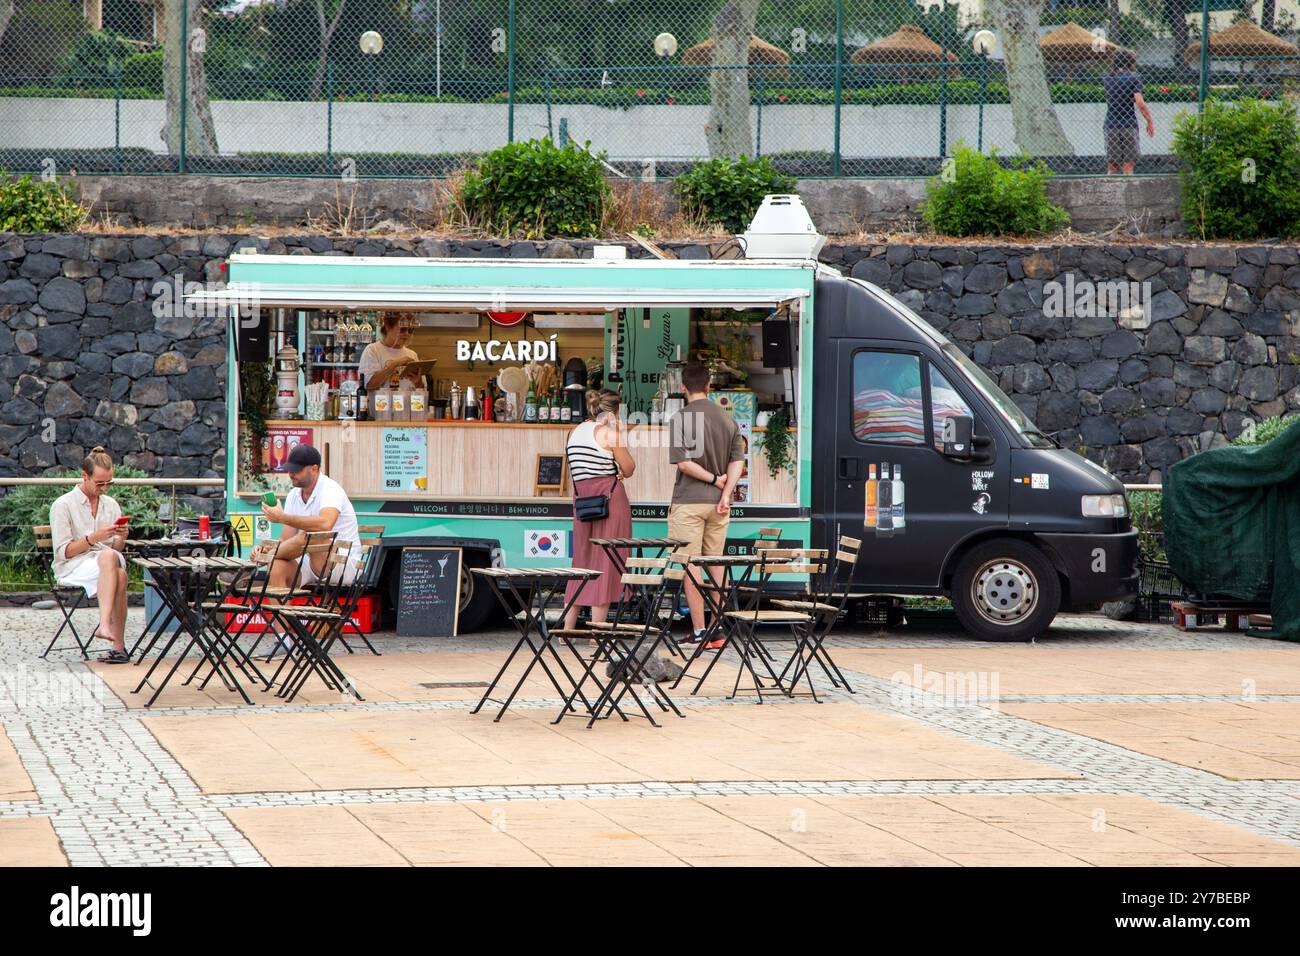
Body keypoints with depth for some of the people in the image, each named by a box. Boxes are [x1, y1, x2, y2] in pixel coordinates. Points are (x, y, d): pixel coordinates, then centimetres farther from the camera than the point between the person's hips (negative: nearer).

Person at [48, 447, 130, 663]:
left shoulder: (112, 505, 17)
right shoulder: (63, 505, 1)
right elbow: (63, 552, -5)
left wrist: (121, 537, -6)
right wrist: (94, 538, -16)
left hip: (107, 563, 4)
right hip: (71, 568, -4)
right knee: (110, 560, -37)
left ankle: (105, 625, -48)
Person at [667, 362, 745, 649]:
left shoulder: (680, 419, -10)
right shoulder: (728, 420, 7)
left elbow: (683, 462, -16)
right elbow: (737, 461, 2)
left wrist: (712, 478, -4)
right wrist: (725, 494, -5)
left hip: (689, 502, -5)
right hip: (718, 503, 5)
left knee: (690, 566, -2)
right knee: (716, 565, 12)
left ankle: (699, 632, -4)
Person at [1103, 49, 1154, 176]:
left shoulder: (1107, 78, 8)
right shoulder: (1133, 78, -6)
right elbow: (1140, 103, -15)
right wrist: (1150, 121, -5)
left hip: (1111, 126, 4)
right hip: (1129, 125, -4)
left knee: (1112, 167, 8)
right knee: (1128, 165, 1)